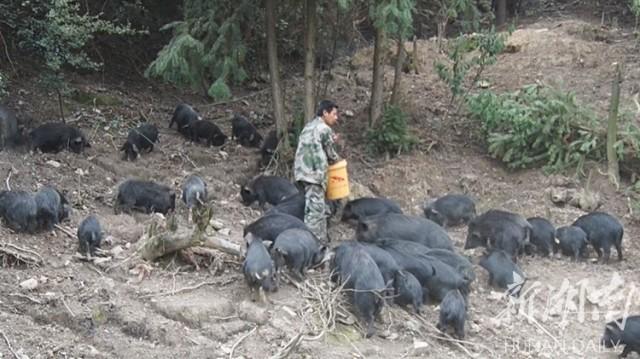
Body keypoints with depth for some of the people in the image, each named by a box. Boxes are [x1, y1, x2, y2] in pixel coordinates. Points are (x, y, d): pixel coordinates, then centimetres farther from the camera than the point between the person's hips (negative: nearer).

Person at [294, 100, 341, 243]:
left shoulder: (308, 127, 20)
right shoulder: (325, 129, -7)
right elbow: (331, 155, 0)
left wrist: (332, 141, 21)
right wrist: (336, 159, 22)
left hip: (303, 171, 9)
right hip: (314, 173, -9)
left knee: (317, 209, 16)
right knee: (315, 210, -10)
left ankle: (321, 240, 22)